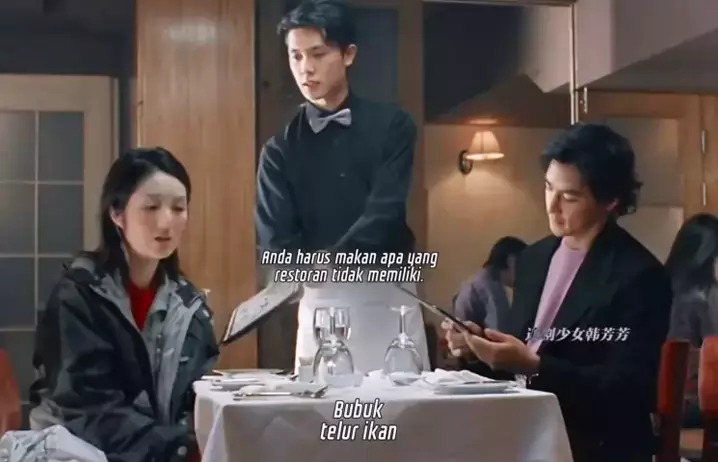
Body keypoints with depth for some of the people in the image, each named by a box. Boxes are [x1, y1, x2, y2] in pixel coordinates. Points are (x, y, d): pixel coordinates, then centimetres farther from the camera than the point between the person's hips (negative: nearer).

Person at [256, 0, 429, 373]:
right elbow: (276, 237, -3)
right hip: (321, 300, 1)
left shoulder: (391, 126, 2)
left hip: (388, 293, -1)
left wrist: (326, 263, -25)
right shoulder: (281, 149, 6)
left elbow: (384, 213, -10)